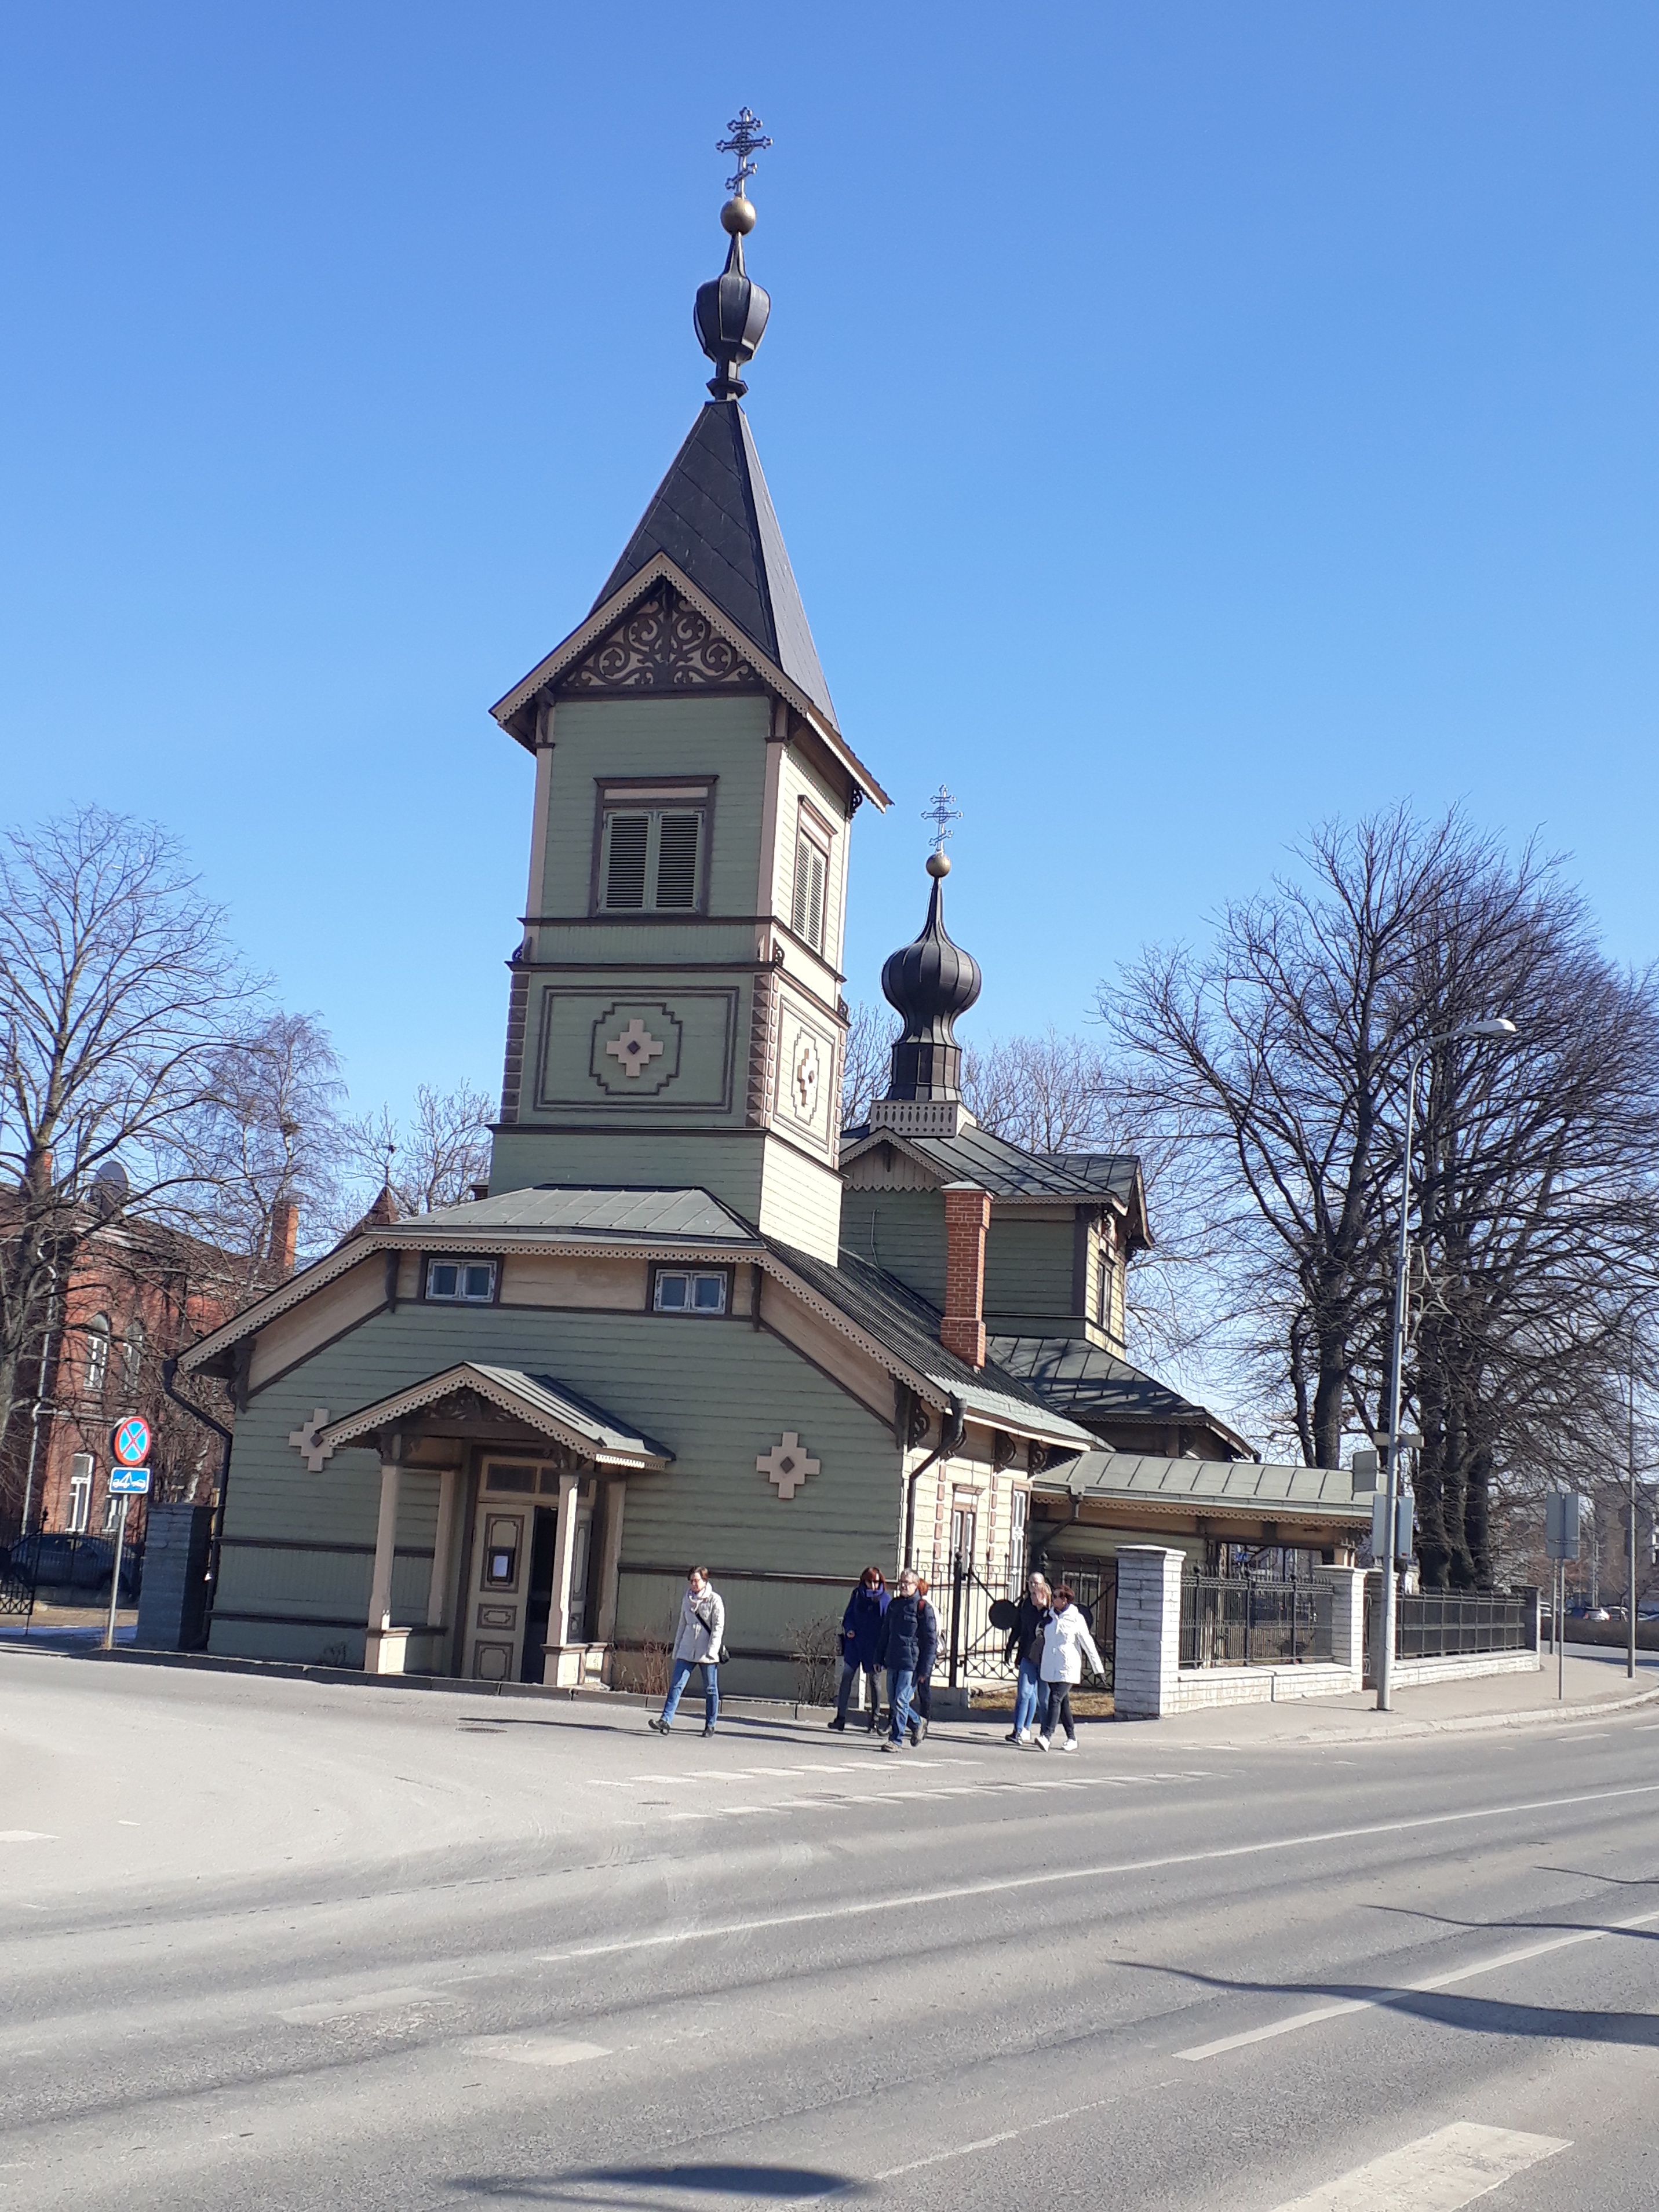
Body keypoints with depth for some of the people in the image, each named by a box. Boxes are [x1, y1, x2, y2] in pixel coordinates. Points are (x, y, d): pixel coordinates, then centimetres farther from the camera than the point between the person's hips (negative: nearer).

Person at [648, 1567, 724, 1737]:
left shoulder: (714, 1600, -4)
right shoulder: (687, 1600, 11)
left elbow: (719, 1627, -7)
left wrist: (711, 1651, -15)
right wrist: (676, 1650, 15)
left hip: (707, 1653, -4)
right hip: (687, 1650, 4)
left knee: (710, 1689, 4)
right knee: (676, 1684, -8)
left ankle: (710, 1725, 14)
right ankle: (666, 1720, -14)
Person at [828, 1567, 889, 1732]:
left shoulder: (884, 1599, -3)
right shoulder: (857, 1595, 6)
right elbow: (848, 1616, 11)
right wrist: (849, 1629, -9)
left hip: (872, 1647, -3)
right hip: (854, 1643, 3)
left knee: (873, 1680, 5)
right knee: (846, 1677, 3)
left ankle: (875, 1720, 13)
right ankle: (841, 1717, 9)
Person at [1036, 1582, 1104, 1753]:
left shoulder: (1076, 1618, -5)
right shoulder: (1050, 1616, 11)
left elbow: (1088, 1643, -2)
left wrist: (1098, 1668, -1)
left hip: (1067, 1667, -6)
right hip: (1050, 1667, 6)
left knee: (1056, 1699, -17)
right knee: (1063, 1702, 10)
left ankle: (1047, 1736, -24)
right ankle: (1071, 1738, 18)